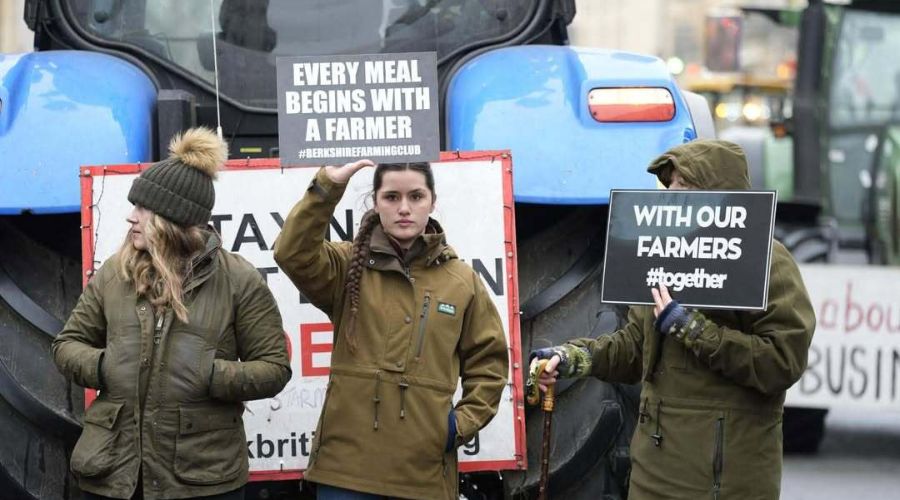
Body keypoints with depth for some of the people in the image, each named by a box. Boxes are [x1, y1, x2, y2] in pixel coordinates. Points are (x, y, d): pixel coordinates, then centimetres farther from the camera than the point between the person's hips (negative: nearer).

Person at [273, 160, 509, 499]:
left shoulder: (462, 281, 8)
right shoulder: (349, 266, 4)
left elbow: (488, 361, 14)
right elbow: (292, 253, -15)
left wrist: (464, 423, 2)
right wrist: (327, 189, -22)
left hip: (424, 470, 1)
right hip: (348, 462, -1)